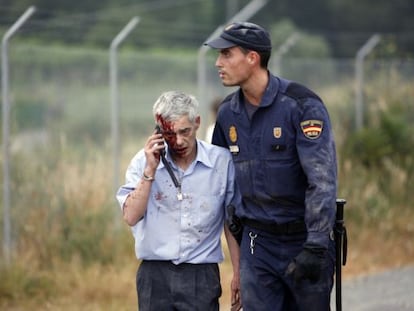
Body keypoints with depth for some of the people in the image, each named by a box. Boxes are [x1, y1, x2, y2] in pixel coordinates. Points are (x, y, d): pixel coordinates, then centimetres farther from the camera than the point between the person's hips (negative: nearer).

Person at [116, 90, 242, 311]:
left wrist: (238, 274, 7)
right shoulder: (144, 161, 1)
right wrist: (150, 171, -13)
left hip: (201, 275, -1)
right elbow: (131, 217, -8)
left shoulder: (221, 161, 0)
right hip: (155, 274, 1)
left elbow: (231, 222, 8)